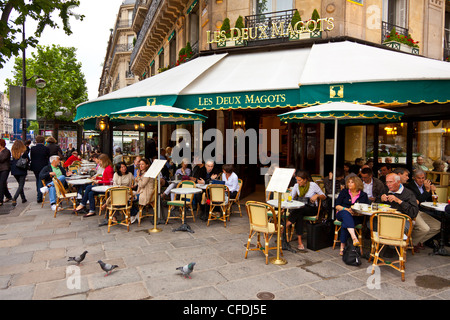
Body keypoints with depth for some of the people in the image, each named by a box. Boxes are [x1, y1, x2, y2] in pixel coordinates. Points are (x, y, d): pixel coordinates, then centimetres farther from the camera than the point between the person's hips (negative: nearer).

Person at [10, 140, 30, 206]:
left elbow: (12, 161, 2)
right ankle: (14, 198, -19)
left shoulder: (13, 152, -2)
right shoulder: (24, 152, -10)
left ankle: (23, 198, 24)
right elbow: (28, 160, -1)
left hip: (14, 170, 4)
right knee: (21, 185, 0)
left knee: (20, 184, 18)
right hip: (22, 170, -4)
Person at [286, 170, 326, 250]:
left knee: (298, 210, -36)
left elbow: (324, 197, 2)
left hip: (312, 209, -3)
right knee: (299, 215, -34)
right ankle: (300, 242, -35)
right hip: (300, 208, 3)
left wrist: (317, 195, -19)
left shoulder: (313, 185, -5)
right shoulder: (296, 186, 5)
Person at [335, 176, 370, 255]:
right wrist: (346, 209, -13)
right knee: (345, 213, -38)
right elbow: (337, 206, 6)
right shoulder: (344, 192, 14)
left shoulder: (363, 195, 13)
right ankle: (354, 238, -55)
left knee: (345, 224, -35)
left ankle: (342, 247, -33)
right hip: (342, 214, 1)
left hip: (357, 217, -1)